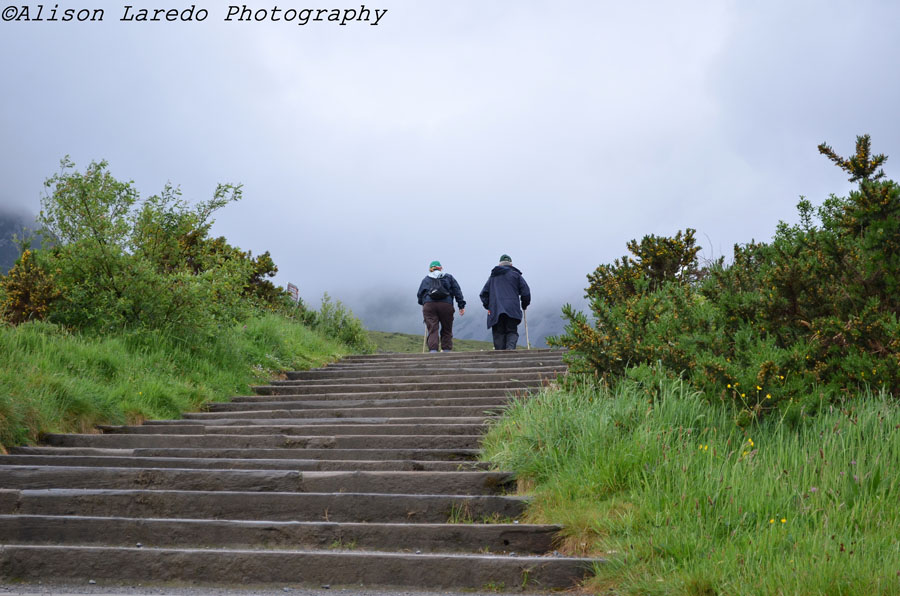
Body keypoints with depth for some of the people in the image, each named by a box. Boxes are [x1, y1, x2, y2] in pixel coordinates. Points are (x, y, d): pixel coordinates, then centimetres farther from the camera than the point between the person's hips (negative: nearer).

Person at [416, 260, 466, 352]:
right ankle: (446, 350, 4)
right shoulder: (448, 277, 18)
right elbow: (457, 291, 11)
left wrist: (423, 304, 31)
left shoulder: (426, 279, 19)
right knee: (446, 330, 9)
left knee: (432, 330, -3)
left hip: (429, 306, 0)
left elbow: (419, 294, 16)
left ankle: (433, 350, -18)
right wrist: (461, 305, 8)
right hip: (446, 306, 0)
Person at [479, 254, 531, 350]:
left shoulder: (493, 276, 17)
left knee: (498, 334, 4)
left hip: (495, 310, 1)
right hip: (512, 310, -1)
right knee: (512, 331, 2)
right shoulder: (516, 274, 10)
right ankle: (510, 347, -25)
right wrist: (524, 305, 19)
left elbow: (483, 294, 14)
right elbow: (525, 292, 6)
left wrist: (488, 306, 19)